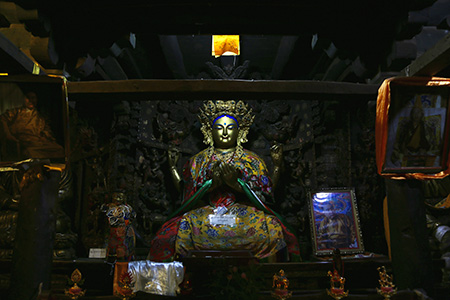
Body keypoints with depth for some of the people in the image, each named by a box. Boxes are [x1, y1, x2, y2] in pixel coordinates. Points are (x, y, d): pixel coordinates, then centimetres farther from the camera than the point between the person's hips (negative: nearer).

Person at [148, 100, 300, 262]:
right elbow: (188, 199, 8)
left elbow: (264, 197, 4)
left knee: (272, 229, -32)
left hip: (245, 213, 0)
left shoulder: (253, 161, 15)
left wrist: (236, 183, -11)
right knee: (182, 228, -31)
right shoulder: (197, 161, 17)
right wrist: (211, 184, -10)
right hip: (204, 214, 1)